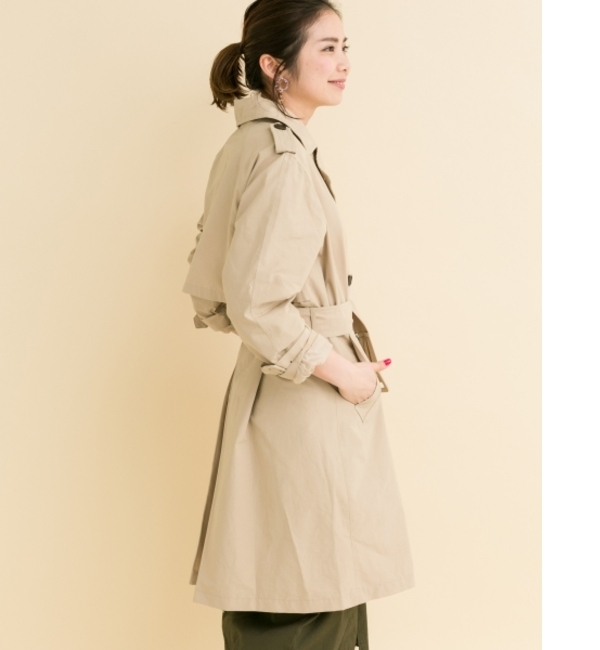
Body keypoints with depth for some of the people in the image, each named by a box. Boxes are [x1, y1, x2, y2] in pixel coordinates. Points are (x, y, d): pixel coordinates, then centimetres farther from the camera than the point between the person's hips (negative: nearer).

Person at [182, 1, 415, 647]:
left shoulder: (251, 142, 12)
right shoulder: (283, 157, -18)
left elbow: (211, 289, 17)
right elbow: (255, 303, -26)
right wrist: (340, 370, -14)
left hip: (268, 389, 10)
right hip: (304, 404, -10)